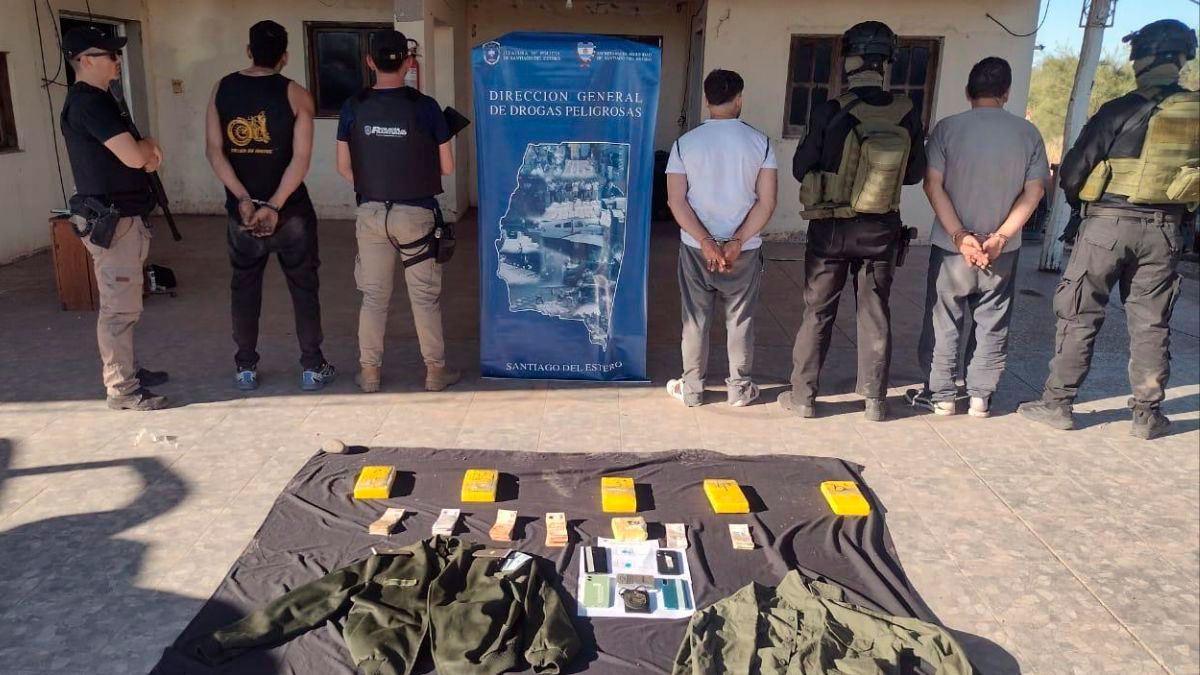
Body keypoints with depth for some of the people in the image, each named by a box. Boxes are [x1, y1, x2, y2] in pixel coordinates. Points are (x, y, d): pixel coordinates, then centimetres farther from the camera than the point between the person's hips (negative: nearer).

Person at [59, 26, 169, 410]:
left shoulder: (93, 100, 17)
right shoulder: (89, 102, -17)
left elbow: (126, 155, 20)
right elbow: (133, 156, -24)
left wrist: (147, 151, -2)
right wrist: (150, 146, -2)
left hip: (117, 215, 11)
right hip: (112, 220, -11)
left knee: (122, 305, 18)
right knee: (119, 308, -5)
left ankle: (126, 371, 29)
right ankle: (122, 390, 2)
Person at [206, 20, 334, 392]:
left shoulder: (222, 88, 2)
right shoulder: (295, 94, -7)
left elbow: (214, 150, -6)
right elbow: (301, 158, -16)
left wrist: (244, 199, -10)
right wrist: (274, 206, -16)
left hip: (241, 209, 3)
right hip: (290, 210, -3)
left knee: (244, 287, 13)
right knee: (303, 286, 8)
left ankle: (246, 368, 20)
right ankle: (312, 367, 11)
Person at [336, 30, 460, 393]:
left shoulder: (354, 107, -3)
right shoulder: (425, 106, -10)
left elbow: (344, 167, 3)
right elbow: (447, 167, -5)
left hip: (371, 213, 2)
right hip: (415, 213, -2)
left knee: (374, 294, 13)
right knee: (425, 295, 8)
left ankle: (369, 371, 20)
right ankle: (435, 370, 16)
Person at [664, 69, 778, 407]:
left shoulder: (685, 143, -4)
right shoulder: (760, 141, -5)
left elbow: (676, 201, -9)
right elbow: (766, 202, -10)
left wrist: (706, 242, -11)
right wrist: (737, 241, -11)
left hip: (695, 247, 0)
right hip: (745, 249, 0)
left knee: (695, 320, 10)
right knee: (740, 321, 12)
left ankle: (691, 389, 19)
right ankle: (740, 388, 22)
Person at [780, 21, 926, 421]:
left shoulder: (830, 112, -15)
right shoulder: (907, 114, -6)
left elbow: (801, 169, -6)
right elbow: (915, 174, 5)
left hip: (832, 226, -2)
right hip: (881, 229, 2)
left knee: (818, 313, 9)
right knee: (875, 313, 13)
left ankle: (803, 397, 15)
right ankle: (875, 400, 20)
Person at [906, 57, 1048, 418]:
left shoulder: (947, 128, -7)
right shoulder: (1027, 132, 0)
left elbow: (933, 185, -12)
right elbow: (1034, 191, -3)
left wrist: (960, 235, -13)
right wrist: (1001, 235, -8)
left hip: (951, 246, -2)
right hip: (1003, 250, 2)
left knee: (943, 324, 10)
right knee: (992, 326, 13)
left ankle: (941, 395, 16)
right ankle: (980, 397, 19)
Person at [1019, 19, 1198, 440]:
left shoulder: (1120, 112, -10)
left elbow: (1072, 172, -9)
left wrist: (1081, 204, 10)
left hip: (1108, 224, -4)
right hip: (1164, 229, 4)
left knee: (1080, 316, 4)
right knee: (1151, 323, 10)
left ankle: (1057, 404, 9)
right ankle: (1147, 414, 17)